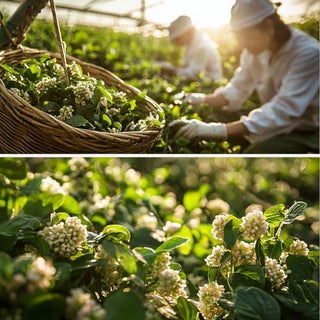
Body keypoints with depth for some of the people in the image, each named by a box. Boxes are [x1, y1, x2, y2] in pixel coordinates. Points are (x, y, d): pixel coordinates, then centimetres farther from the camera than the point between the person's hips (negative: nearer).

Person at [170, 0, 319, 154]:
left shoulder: (308, 53, -26)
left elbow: (284, 111, -36)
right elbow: (238, 89, 3)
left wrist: (220, 130, -45)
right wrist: (205, 99, -18)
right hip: (280, 125, 7)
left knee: (258, 151, -32)